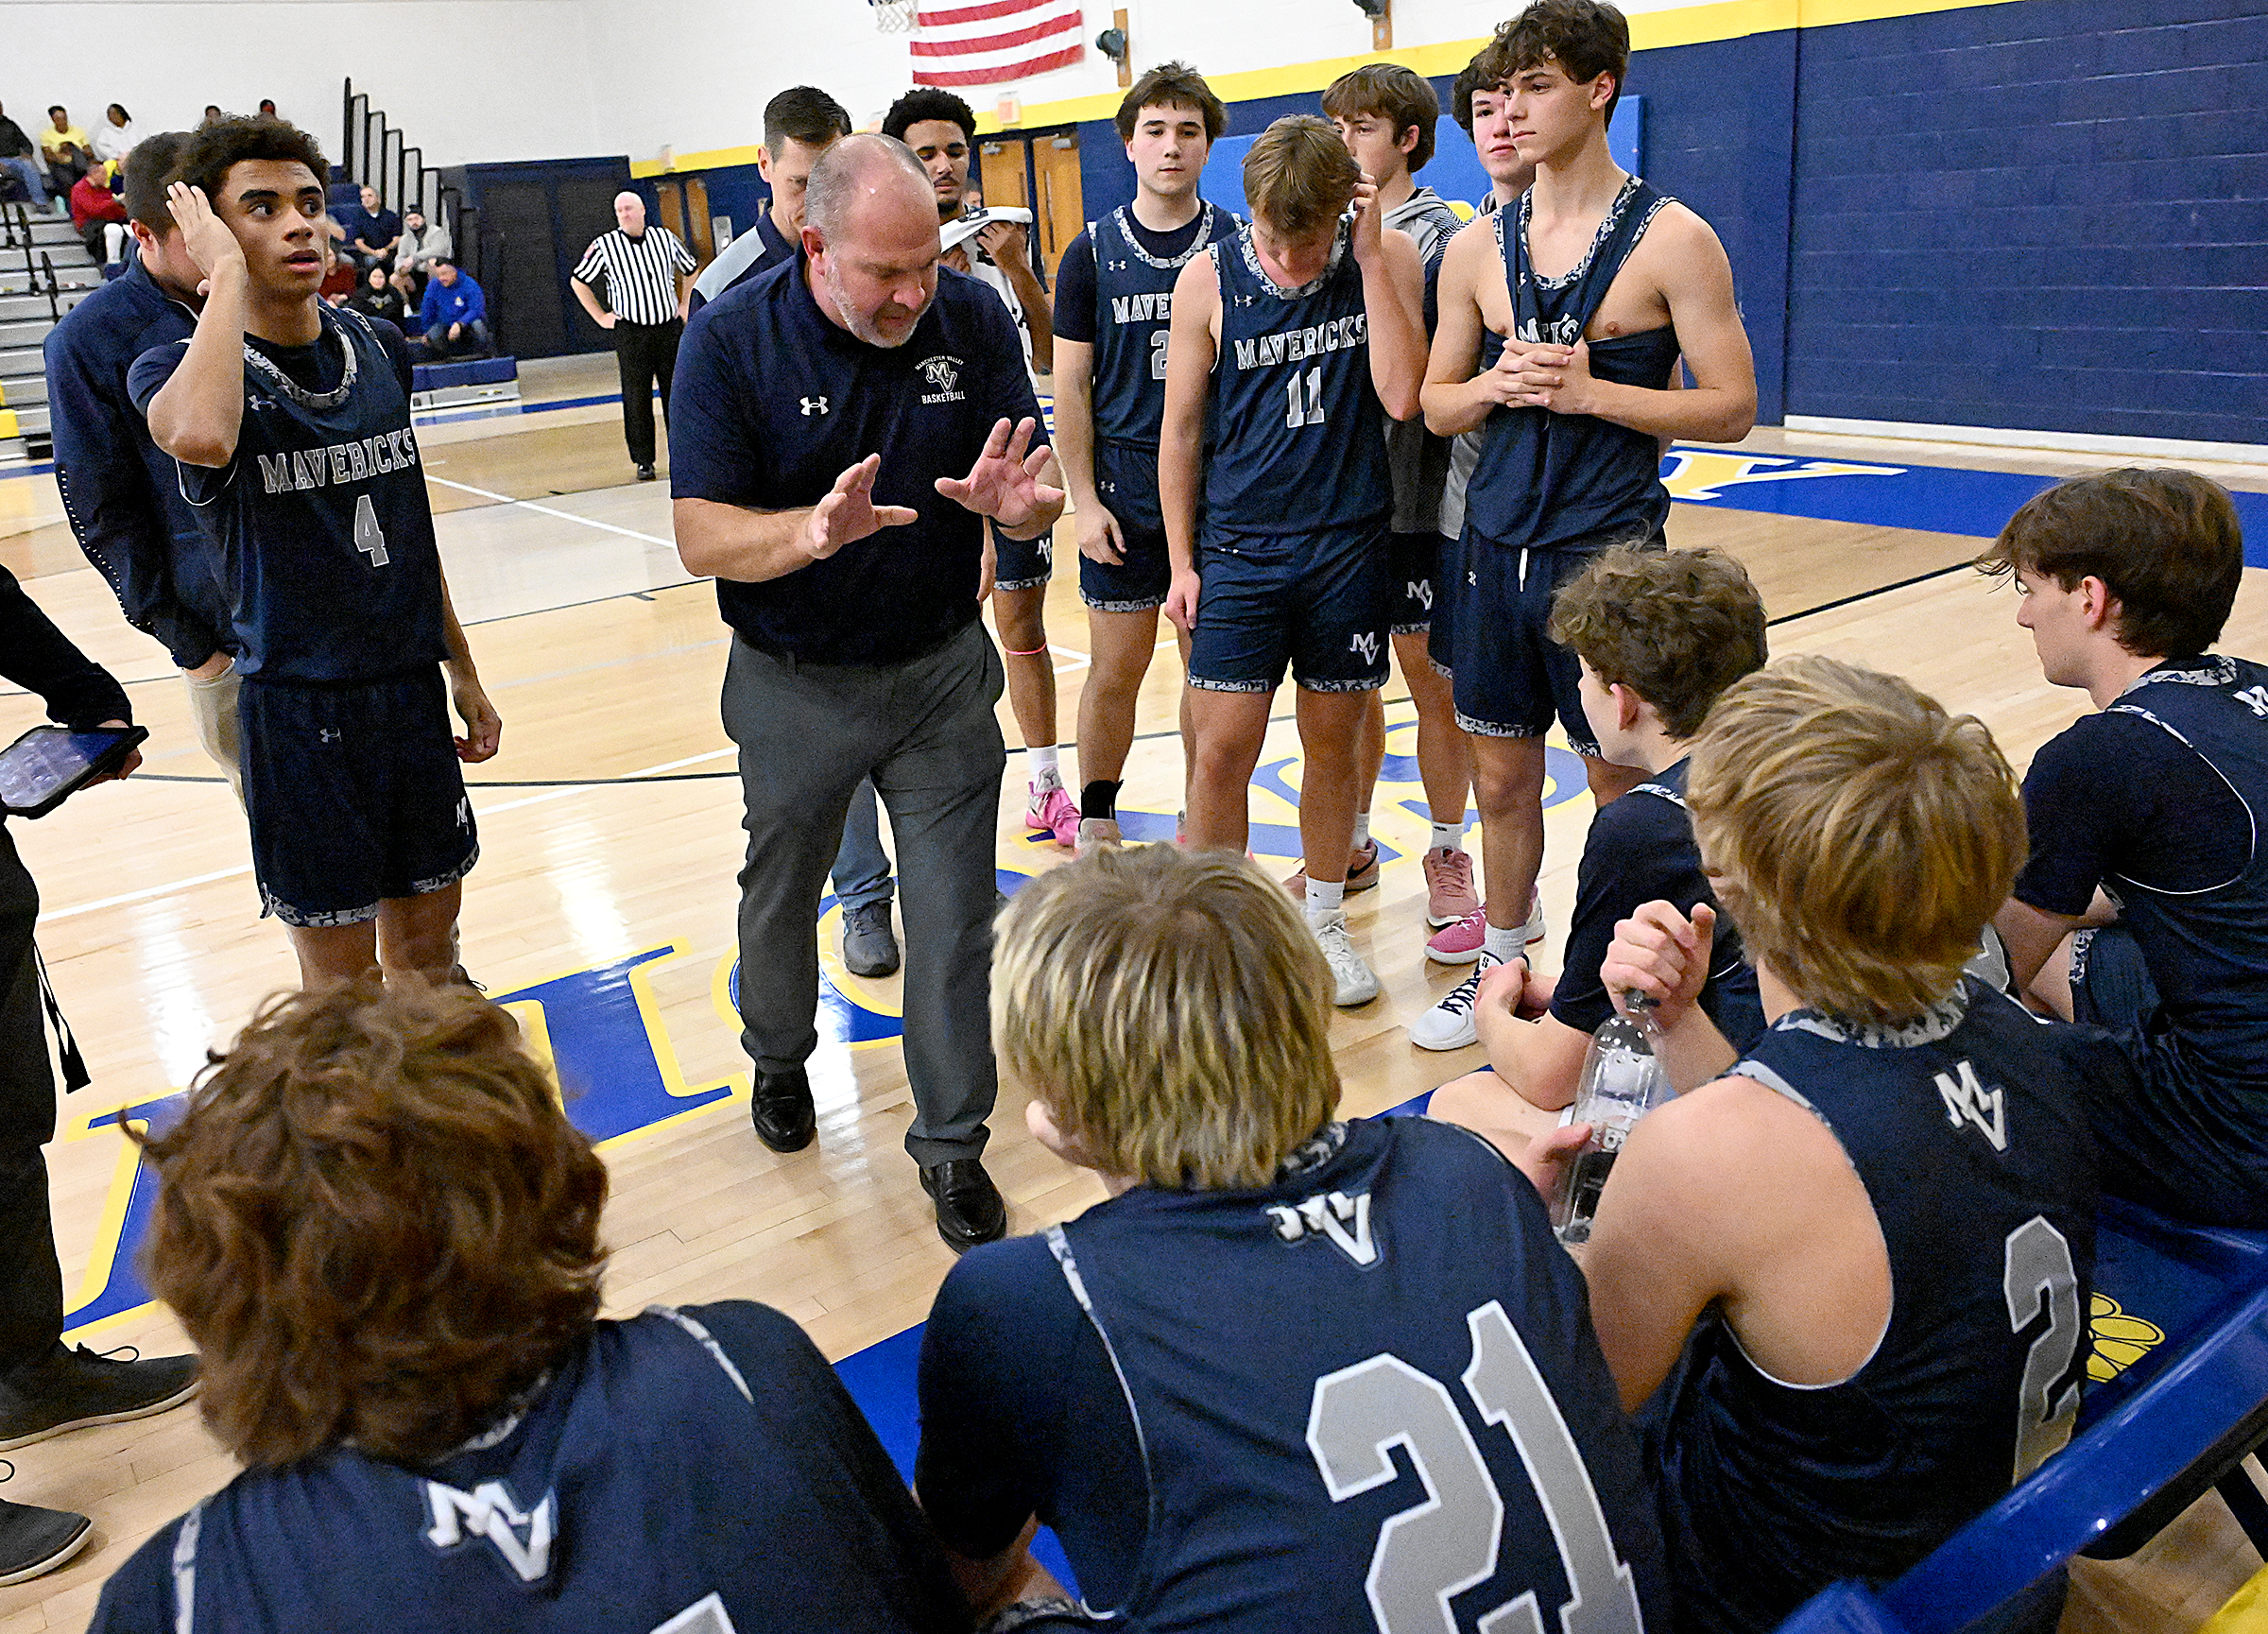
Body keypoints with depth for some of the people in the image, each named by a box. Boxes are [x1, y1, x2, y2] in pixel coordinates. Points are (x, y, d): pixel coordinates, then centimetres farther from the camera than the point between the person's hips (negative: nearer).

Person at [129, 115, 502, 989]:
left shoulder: (379, 347, 6)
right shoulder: (176, 367, -10)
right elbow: (200, 436, -37)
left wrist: (461, 670, 17)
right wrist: (228, 272, -24)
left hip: (411, 686, 5)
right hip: (299, 709, -5)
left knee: (429, 955, 16)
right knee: (341, 982, 6)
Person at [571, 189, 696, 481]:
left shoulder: (665, 237, 5)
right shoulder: (604, 245, -2)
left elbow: (690, 270, 22)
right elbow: (578, 281, 9)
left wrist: (685, 306, 13)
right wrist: (600, 317, 3)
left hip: (670, 328, 2)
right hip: (631, 333, -2)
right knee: (637, 399, -1)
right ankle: (643, 460, 6)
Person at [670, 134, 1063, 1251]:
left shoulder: (973, 318, -8)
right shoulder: (734, 339, -14)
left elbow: (1038, 493, -6)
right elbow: (702, 537, -18)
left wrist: (1019, 502, -31)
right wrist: (813, 532, -38)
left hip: (943, 670, 1)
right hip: (795, 686, 0)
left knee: (954, 919, 3)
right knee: (780, 895, 20)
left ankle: (952, 1144, 21)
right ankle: (779, 1060, 50)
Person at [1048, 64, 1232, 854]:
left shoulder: (1237, 246, 3)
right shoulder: (1092, 254, 2)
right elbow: (1071, 386, 3)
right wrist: (1084, 500, -6)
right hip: (1125, 482, 0)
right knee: (1114, 671, 4)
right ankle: (1097, 824, 20)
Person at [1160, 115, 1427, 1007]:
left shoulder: (1388, 258, -3)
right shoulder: (1208, 278, -4)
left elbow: (1401, 397, -15)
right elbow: (1181, 427, 3)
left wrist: (1370, 258, -16)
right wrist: (1181, 562, 1)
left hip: (1349, 544, 1)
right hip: (1239, 547, -1)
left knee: (1333, 743, 11)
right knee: (1221, 752, -4)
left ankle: (1325, 922, 28)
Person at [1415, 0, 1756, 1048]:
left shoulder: (1670, 240, -5)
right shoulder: (1476, 250, 7)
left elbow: (1731, 408, -7)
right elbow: (1434, 404, 13)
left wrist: (1589, 390, -18)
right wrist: (1497, 383, -9)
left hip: (1607, 555, -4)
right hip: (1497, 548, 4)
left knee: (1623, 786, 5)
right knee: (1502, 780, 14)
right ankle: (1500, 969, 31)